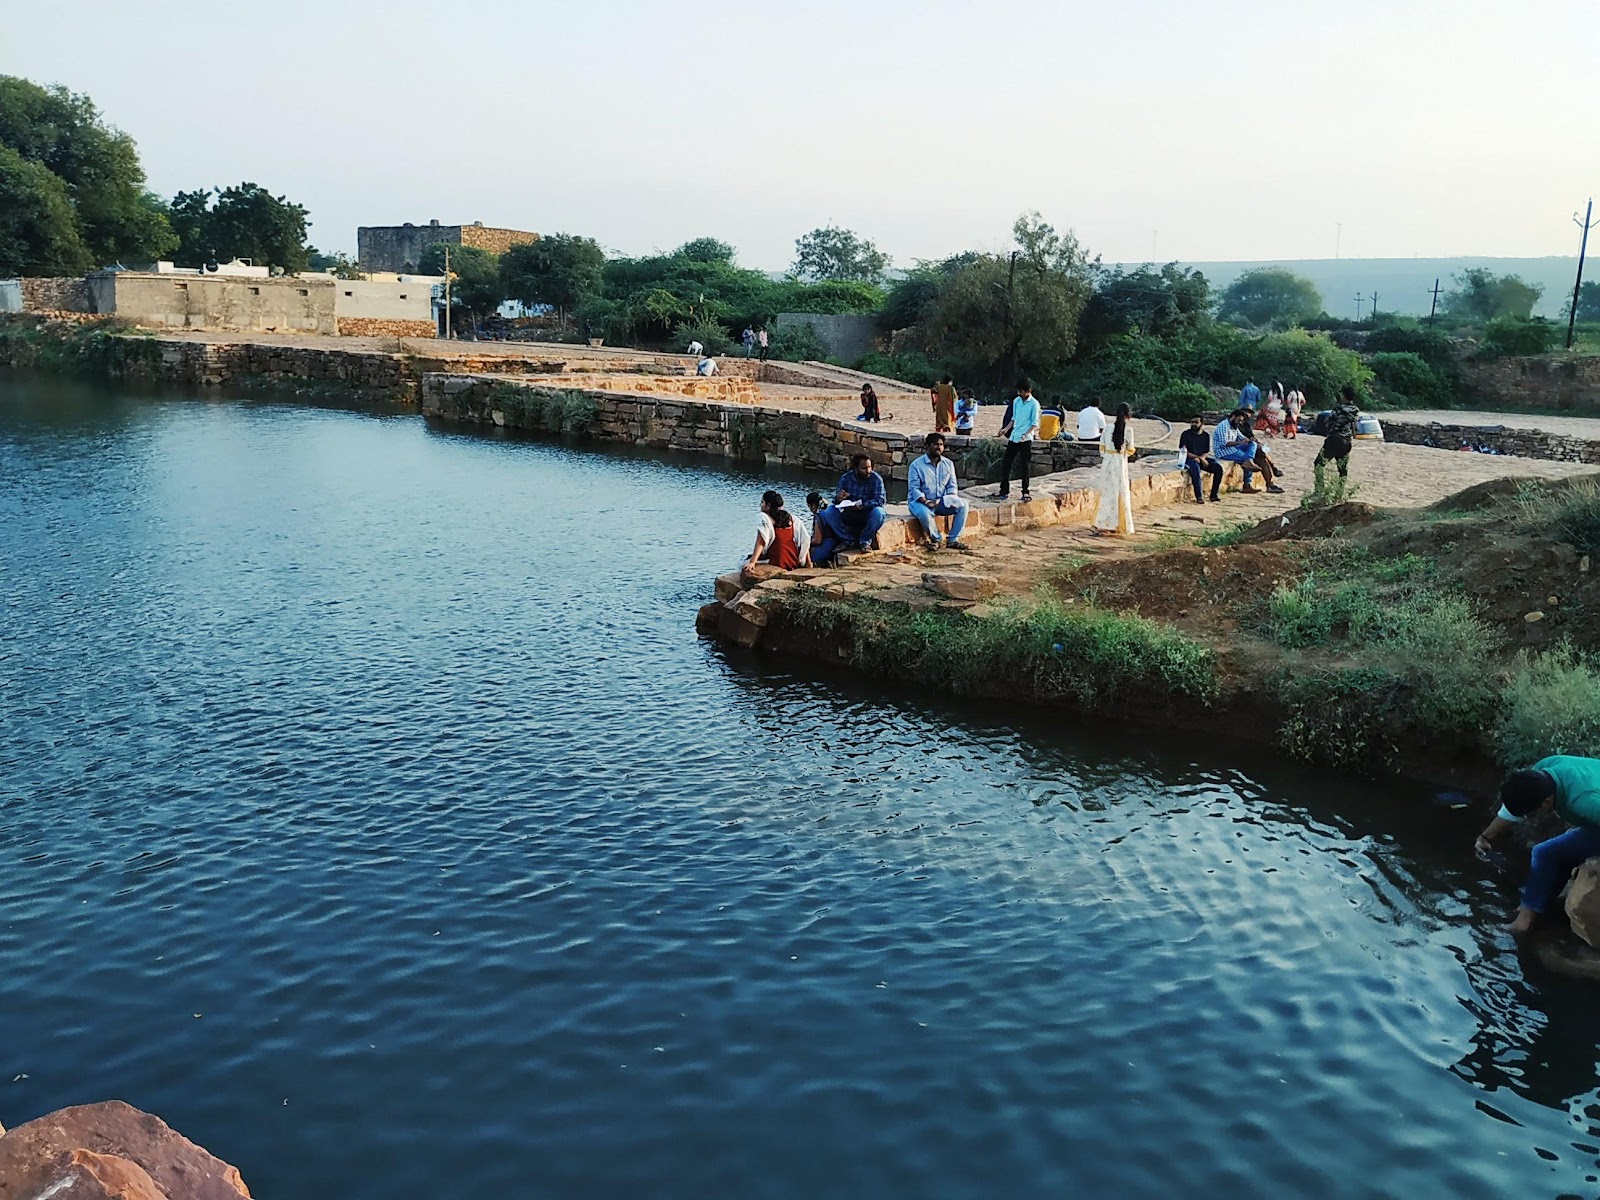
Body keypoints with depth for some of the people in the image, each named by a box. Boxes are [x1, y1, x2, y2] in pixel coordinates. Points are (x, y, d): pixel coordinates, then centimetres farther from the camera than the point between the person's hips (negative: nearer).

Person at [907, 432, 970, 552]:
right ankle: (937, 539, -11)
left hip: (942, 502, 5)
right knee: (925, 513, -39)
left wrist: (950, 500, -15)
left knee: (962, 505, -19)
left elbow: (952, 486, 5)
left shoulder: (948, 464, 8)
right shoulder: (917, 465, -7)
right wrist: (926, 502, -29)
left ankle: (954, 540, -13)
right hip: (920, 501, -5)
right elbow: (914, 489, -13)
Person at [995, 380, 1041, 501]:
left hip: (1026, 439, -6)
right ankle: (1004, 490, 11)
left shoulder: (1034, 404, -7)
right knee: (1006, 463, 4)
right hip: (1013, 437, 6)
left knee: (1026, 465, -1)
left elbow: (1035, 423, -8)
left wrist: (1026, 434, -20)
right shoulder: (1016, 401, 10)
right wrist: (1006, 429, 8)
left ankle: (1025, 492, 6)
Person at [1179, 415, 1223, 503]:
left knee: (1218, 467, -17)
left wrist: (1200, 458, -14)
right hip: (1189, 459, -5)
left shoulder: (1206, 435, 10)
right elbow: (1183, 451, -10)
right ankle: (1199, 497, -35)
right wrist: (1200, 458, -18)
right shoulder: (1186, 434, -3)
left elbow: (1207, 452, 9)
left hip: (1202, 459, 5)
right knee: (1195, 468, -37)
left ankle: (1214, 495, -12)